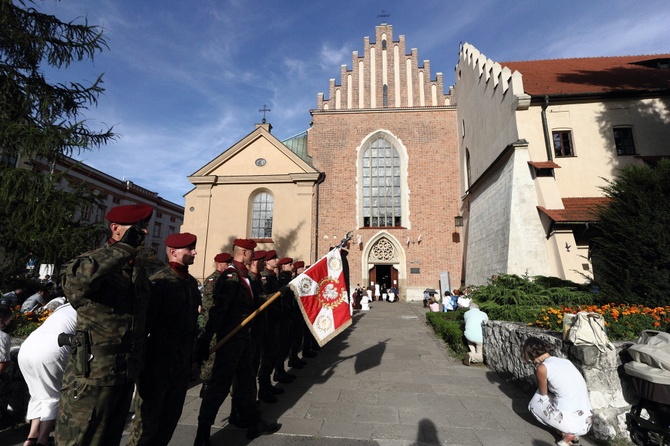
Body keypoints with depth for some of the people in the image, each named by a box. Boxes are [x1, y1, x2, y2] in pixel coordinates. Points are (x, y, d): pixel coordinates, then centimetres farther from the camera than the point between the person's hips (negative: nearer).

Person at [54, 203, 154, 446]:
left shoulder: (140, 272, 8)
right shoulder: (90, 262, -13)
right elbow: (74, 282, -39)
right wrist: (124, 247, -32)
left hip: (126, 377, 7)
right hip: (92, 377, -7)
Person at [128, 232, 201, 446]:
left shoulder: (192, 282, 7)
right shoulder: (159, 281, -15)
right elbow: (144, 320, -18)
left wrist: (192, 354, 14)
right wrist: (141, 359, -17)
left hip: (183, 363, 7)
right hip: (158, 362, -7)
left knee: (171, 415, 19)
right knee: (148, 417, 9)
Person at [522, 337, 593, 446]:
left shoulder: (542, 367, -10)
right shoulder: (565, 361, 11)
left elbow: (543, 394, 7)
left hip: (571, 423, -6)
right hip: (586, 423, 6)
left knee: (534, 404, 18)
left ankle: (566, 434, 7)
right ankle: (572, 433, 18)